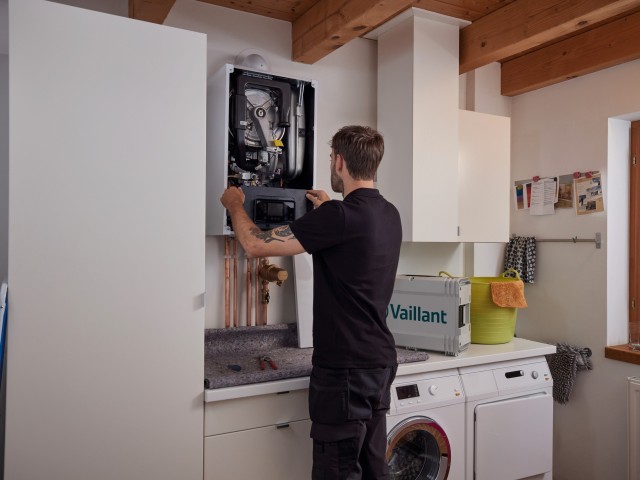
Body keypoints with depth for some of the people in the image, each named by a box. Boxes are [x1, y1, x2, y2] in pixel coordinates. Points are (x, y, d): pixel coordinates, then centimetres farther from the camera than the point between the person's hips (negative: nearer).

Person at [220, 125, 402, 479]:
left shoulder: (339, 216, -20)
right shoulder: (389, 215, 6)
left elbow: (255, 245, -15)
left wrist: (234, 205, 3)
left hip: (345, 368, -8)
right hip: (380, 361, 9)